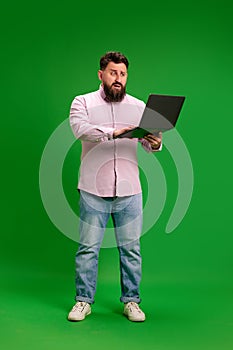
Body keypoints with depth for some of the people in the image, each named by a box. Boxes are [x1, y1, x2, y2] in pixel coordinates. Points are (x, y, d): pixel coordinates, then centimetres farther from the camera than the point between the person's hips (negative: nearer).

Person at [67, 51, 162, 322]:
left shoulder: (138, 106, 11)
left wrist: (155, 143, -22)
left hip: (129, 191, 2)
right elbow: (80, 128, -16)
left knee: (131, 248, 7)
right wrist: (113, 132, -29)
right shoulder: (83, 102, 4)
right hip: (93, 190, -2)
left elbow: (148, 140, 2)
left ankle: (131, 301, 21)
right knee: (88, 248, 5)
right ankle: (83, 301, 19)